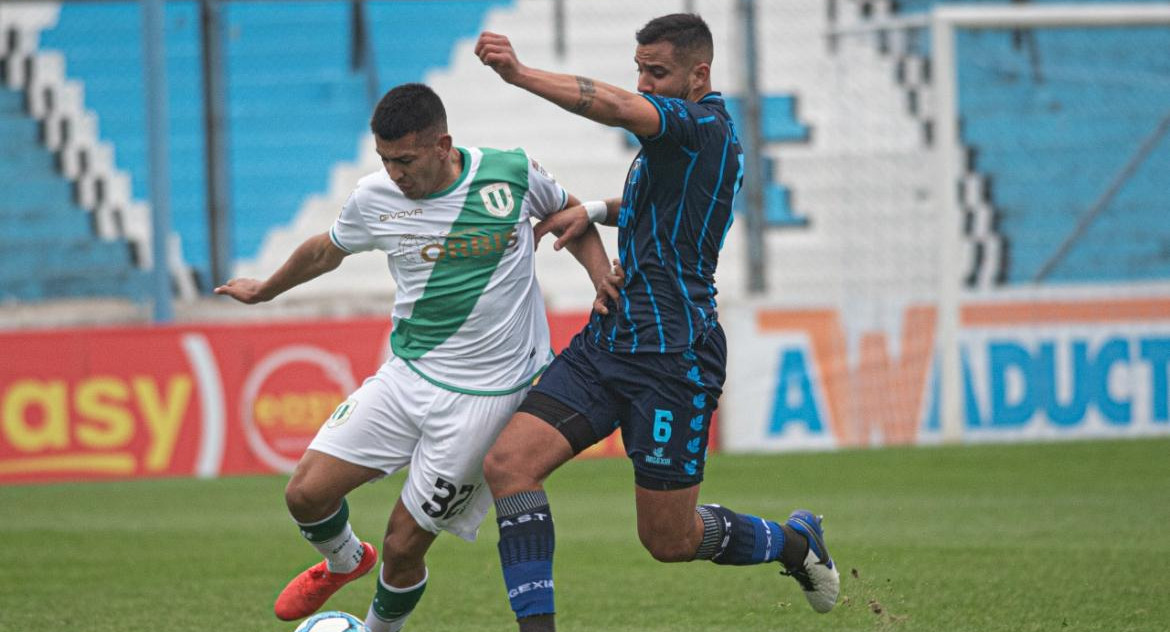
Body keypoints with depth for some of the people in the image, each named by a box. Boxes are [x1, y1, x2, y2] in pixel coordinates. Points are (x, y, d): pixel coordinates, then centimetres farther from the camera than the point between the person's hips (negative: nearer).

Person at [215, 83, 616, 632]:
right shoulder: (375, 197, -4)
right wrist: (264, 290, 32)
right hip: (407, 376, 3)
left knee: (403, 547, -5)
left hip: (486, 395, -3)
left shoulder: (513, 174, -9)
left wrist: (602, 277, -3)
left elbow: (569, 216, 13)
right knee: (306, 493, -5)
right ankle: (344, 561, 31)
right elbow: (326, 251, 18)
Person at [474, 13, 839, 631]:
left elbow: (620, 108, -33)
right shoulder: (680, 135, 16)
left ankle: (794, 540, 30)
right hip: (608, 342, 9)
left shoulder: (705, 124, -13)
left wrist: (520, 74, -39)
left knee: (670, 541, 2)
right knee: (508, 462, -11)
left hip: (672, 358, -9)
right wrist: (596, 209, 16)